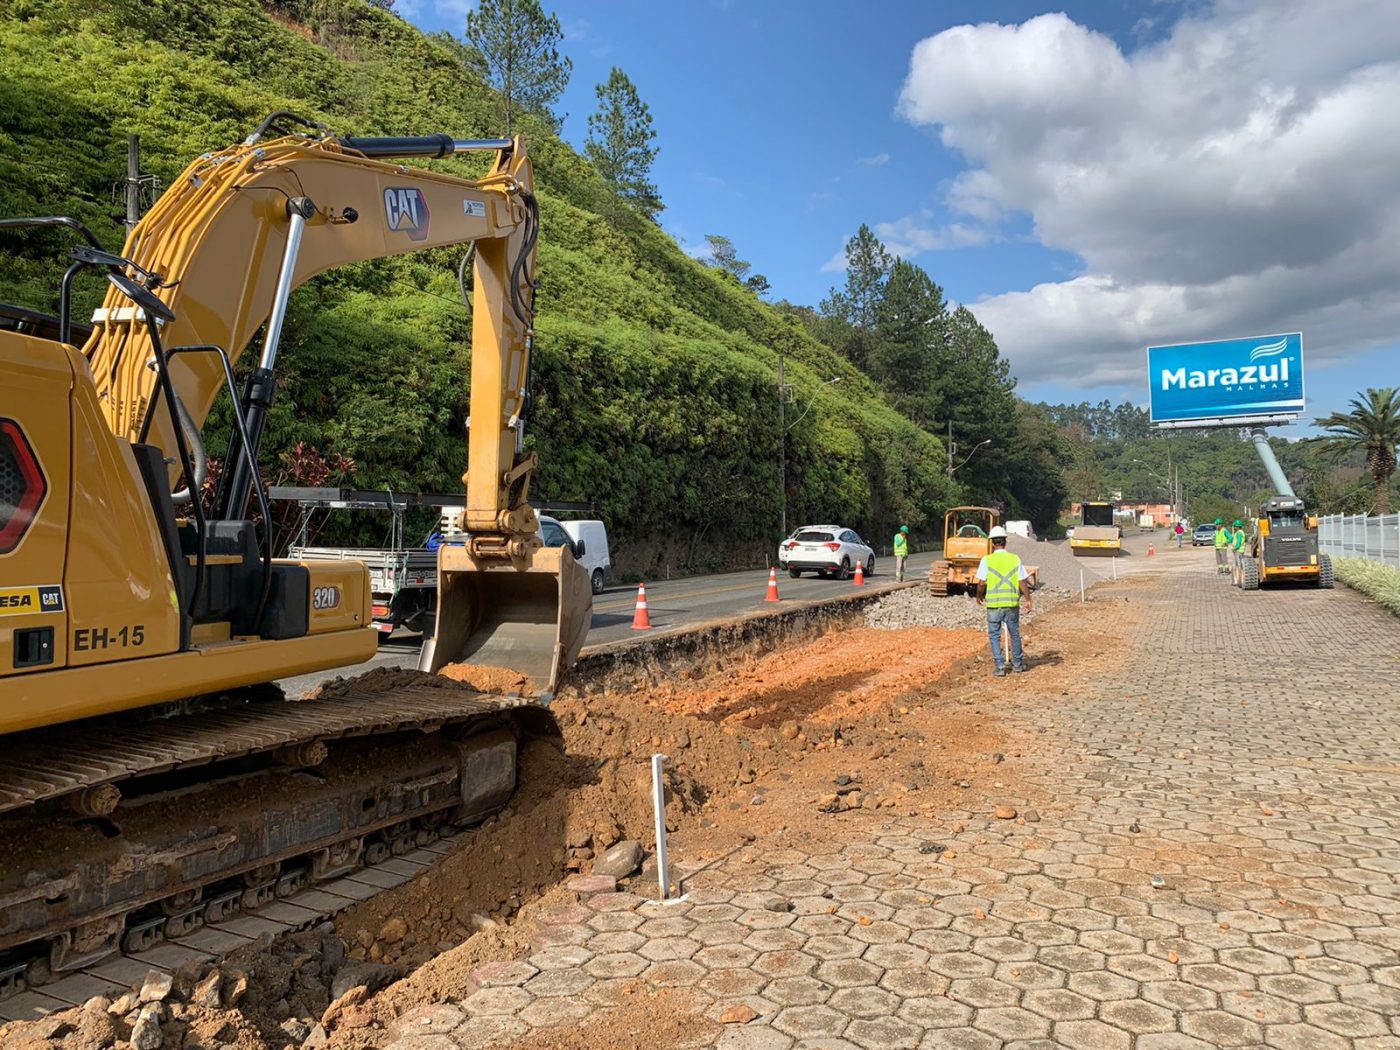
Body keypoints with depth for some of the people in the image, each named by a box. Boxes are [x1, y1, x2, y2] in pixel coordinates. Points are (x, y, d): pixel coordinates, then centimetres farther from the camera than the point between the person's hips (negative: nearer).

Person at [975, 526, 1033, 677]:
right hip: (1012, 604, 2)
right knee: (1015, 634, 18)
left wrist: (979, 596, 9)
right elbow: (1023, 582, -2)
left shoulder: (987, 560, -7)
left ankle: (1000, 666, 5)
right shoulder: (1015, 559, -1)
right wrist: (1028, 600, 7)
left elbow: (981, 583, -9)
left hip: (994, 604, -2)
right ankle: (1017, 664, 28)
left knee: (994, 636, 9)